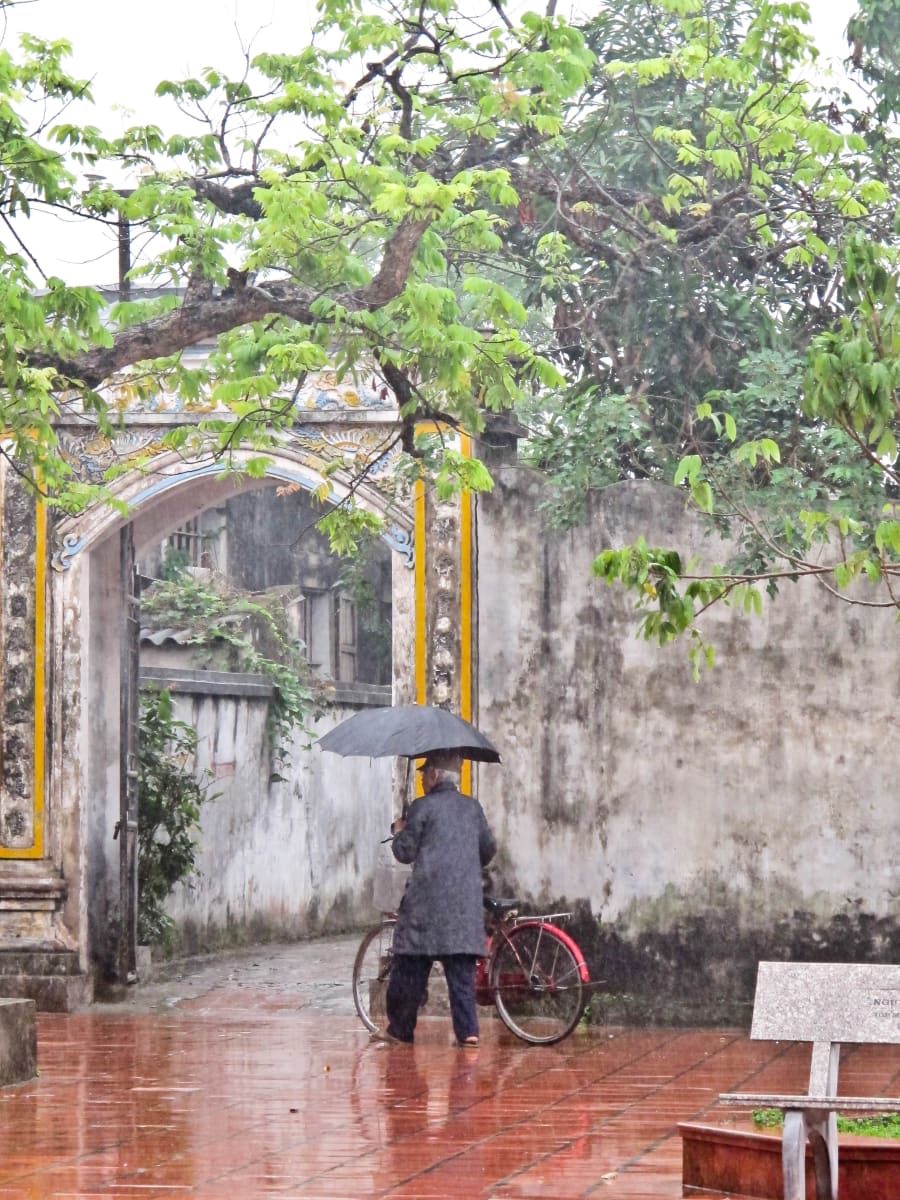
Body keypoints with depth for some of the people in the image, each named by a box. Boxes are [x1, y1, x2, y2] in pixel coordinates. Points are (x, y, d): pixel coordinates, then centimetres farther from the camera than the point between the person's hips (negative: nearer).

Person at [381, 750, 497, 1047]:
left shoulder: (423, 807, -5)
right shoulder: (473, 807, 11)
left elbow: (405, 852, -4)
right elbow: (489, 850, 17)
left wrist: (399, 831, 15)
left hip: (426, 901, -4)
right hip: (465, 901, 4)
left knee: (410, 968, 5)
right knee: (461, 970, 2)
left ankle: (401, 1028, 9)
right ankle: (468, 1030, -8)